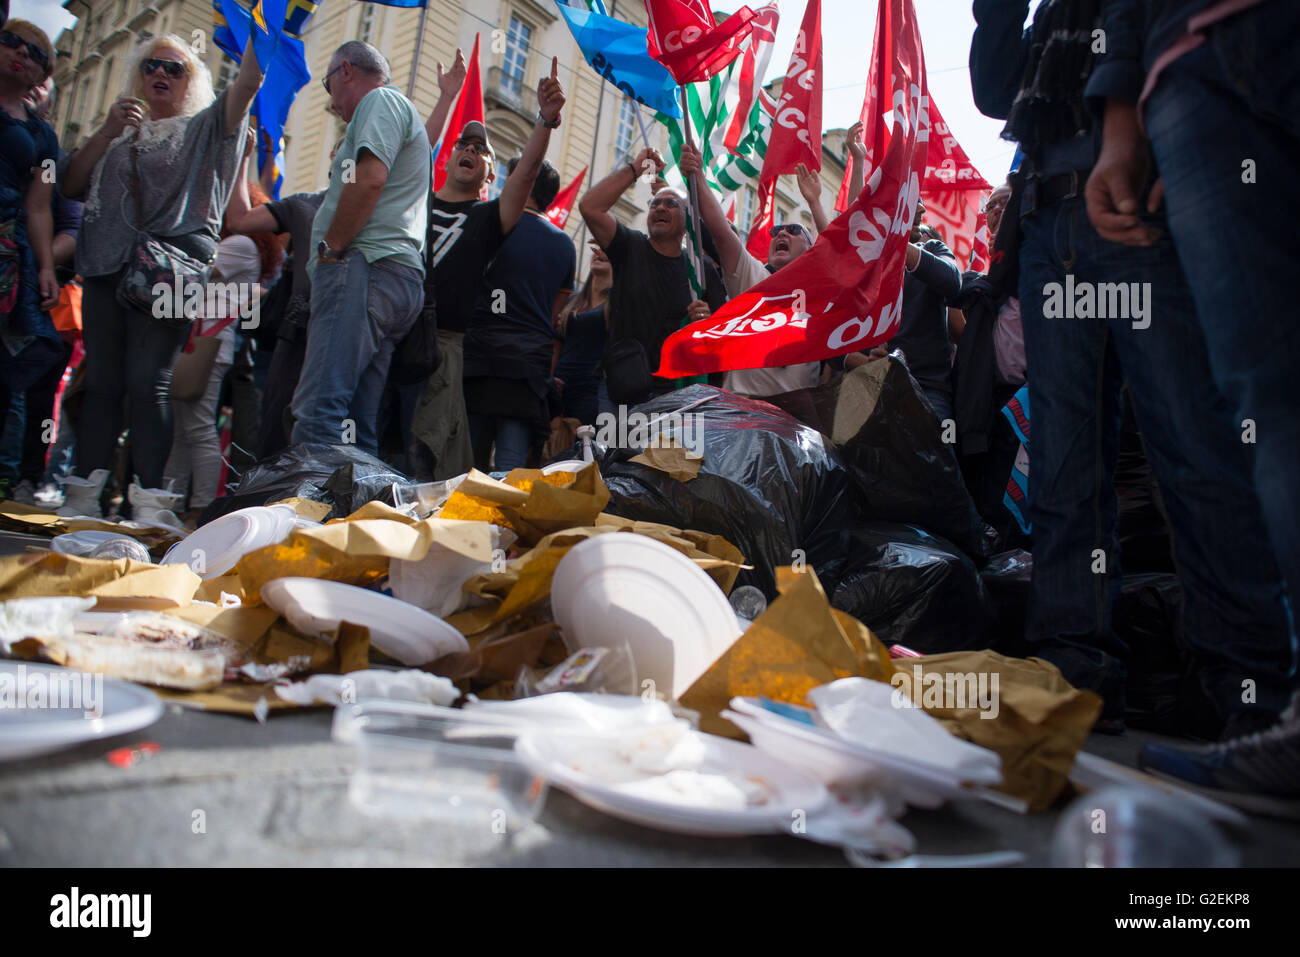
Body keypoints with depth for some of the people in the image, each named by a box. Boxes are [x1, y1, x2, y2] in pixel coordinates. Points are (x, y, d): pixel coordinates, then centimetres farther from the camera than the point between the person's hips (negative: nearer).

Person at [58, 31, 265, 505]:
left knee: (147, 383, -12)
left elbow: (247, 80, -1)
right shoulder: (120, 132, 25)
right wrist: (106, 132, 4)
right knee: (101, 382, 0)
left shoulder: (204, 128, 15)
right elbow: (70, 186, 15)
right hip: (106, 269, 4)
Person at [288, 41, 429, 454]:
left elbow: (371, 178, -13)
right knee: (357, 427, 2)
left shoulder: (382, 99, 6)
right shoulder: (399, 111, 36)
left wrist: (329, 250, -10)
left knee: (318, 410, -21)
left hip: (366, 266, -10)